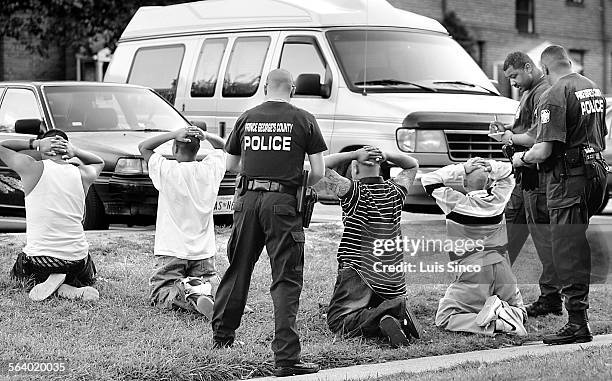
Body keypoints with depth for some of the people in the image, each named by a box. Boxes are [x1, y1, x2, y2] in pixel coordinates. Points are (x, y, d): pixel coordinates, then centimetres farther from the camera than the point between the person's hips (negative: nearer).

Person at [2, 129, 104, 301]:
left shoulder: (32, 168, -7)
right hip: (77, 258, 2)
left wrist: (34, 143, 7)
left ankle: (47, 280, -1)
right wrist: (75, 151, 10)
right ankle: (71, 287, 0)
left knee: (18, 274, 33)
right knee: (87, 278, 36)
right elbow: (99, 162, 28)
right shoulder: (83, 174, 2)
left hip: (39, 257, -2)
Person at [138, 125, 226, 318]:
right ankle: (201, 289, -18)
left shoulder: (167, 171, -12)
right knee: (208, 284, 18)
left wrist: (174, 134, -8)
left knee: (158, 294, 5)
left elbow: (143, 147, 4)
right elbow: (221, 146, 19)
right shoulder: (210, 170, -2)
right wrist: (206, 135, -1)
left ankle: (183, 290, -26)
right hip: (204, 252, 3)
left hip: (172, 252, -3)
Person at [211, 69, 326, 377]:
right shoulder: (303, 121, 0)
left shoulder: (247, 118, 8)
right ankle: (286, 358, -7)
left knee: (238, 269, 20)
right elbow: (318, 172, -2)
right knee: (286, 280, -3)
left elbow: (231, 165, 17)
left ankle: (222, 333, 35)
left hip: (248, 199, 3)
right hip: (282, 202, -3)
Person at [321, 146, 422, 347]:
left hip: (357, 274, -5)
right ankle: (399, 317, -13)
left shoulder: (353, 191, -6)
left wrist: (353, 155, -5)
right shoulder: (395, 191, 8)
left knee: (337, 321, -6)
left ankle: (382, 318, -30)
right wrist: (387, 155, 8)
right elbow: (412, 165, 27)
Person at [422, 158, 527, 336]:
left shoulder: (457, 203, -6)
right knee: (519, 311, 25)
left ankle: (490, 324, -20)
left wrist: (462, 169, 1)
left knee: (444, 318, 1)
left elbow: (428, 180, 3)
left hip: (472, 270, -4)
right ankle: (513, 315, -11)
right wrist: (489, 166, 5)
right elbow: (508, 171, 24)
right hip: (501, 267, 4)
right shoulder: (498, 199, 6)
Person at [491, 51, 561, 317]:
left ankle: (550, 298, 0)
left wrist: (513, 138, -9)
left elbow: (538, 138, -24)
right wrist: (506, 130, 9)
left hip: (539, 178, -11)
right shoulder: (529, 93, 18)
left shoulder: (544, 94, -16)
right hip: (525, 177, 11)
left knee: (544, 239, -5)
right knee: (510, 230, 15)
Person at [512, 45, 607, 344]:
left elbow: (544, 150, -19)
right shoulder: (594, 89, 14)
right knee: (579, 248, 14)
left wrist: (522, 158, 0)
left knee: (569, 253, -6)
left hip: (568, 178, -8)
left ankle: (578, 324, -7)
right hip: (596, 171, 8)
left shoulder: (555, 95, -13)